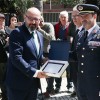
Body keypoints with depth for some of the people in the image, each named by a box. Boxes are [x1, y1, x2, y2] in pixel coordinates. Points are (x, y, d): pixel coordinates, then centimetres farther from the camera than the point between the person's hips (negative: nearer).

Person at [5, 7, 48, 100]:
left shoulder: (39, 35, 14)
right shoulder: (17, 33, -12)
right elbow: (16, 58, -21)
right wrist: (33, 72, -22)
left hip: (34, 82, 8)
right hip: (18, 82, -7)